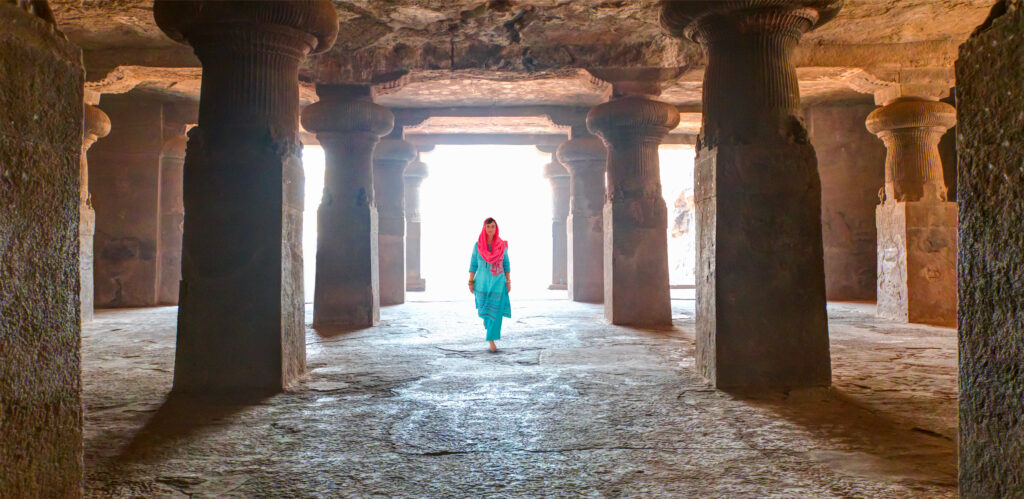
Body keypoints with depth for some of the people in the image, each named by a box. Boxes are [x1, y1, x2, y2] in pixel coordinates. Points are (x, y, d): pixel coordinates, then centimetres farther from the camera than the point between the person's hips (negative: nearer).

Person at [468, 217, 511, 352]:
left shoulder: (502, 245, -2)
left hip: (498, 282, 0)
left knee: (496, 311, -7)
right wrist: (471, 283, -2)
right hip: (482, 282, 1)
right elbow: (473, 264, 1)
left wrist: (508, 282, 1)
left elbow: (506, 264, 4)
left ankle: (491, 339, 0)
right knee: (483, 308, 14)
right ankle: (485, 316, 50)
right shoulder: (478, 245, -3)